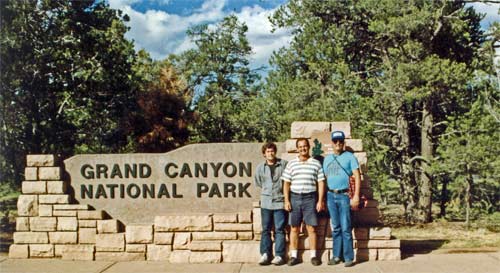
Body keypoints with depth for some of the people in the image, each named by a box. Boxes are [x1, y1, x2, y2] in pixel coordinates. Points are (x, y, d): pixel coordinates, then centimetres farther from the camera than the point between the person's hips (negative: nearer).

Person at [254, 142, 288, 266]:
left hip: (280, 202, -3)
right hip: (266, 202, 3)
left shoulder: (283, 164, -5)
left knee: (279, 229, 0)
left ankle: (279, 255, 4)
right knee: (266, 229, 6)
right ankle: (265, 254, 10)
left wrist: (281, 190, 4)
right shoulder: (260, 167, 4)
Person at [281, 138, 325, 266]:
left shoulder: (316, 163, 5)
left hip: (310, 198, -1)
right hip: (295, 198, 1)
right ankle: (294, 256, 12)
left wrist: (320, 201, -3)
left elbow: (321, 183, 4)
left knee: (311, 228, 1)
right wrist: (286, 201, -1)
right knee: (294, 228, 5)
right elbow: (286, 183, 6)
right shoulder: (291, 163, 7)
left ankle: (313, 255, 11)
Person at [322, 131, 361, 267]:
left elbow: (357, 176, -5)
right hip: (331, 196, 4)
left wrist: (356, 196, -13)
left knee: (346, 228, -5)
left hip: (344, 195, -4)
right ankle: (336, 255, 16)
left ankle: (349, 257, 2)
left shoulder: (349, 156, 0)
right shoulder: (327, 159, 14)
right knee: (336, 228, 9)